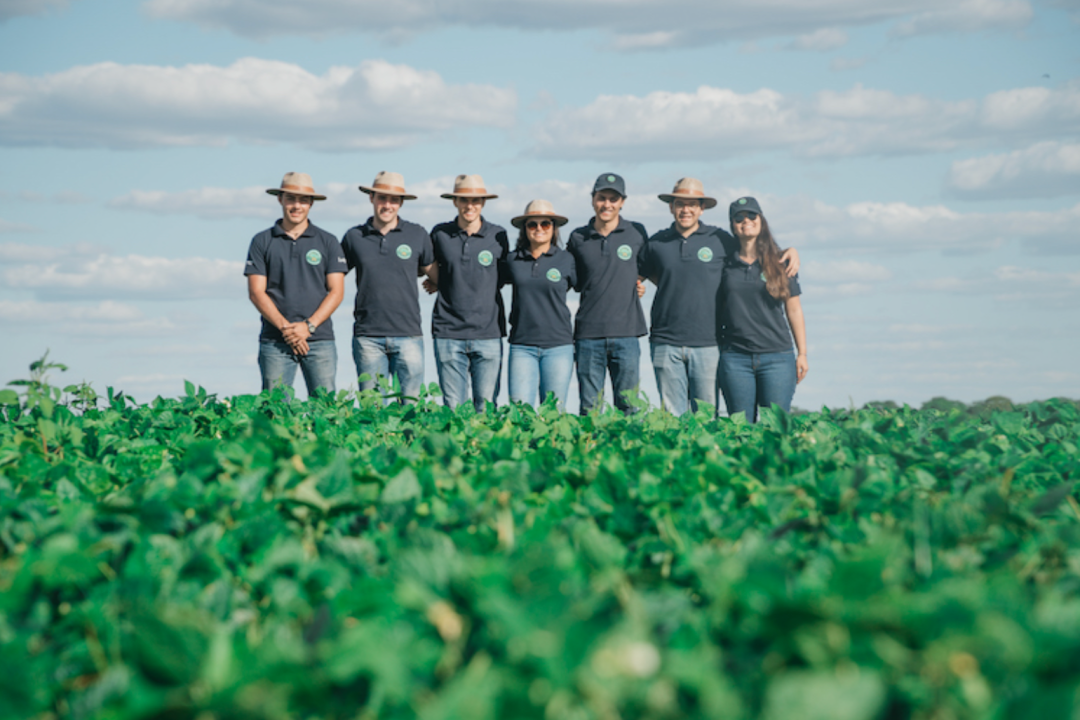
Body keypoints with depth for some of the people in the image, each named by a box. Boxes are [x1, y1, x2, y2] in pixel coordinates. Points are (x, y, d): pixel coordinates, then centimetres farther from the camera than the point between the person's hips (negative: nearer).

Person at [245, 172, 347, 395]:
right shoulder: (262, 242, 9)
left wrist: (309, 326, -9)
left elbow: (336, 291, 4)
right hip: (275, 341, 0)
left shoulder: (328, 242, 10)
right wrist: (285, 327, -10)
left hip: (319, 338, 0)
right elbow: (256, 291, 2)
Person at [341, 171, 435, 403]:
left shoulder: (418, 235, 5)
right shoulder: (354, 237, 7)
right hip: (368, 337, 0)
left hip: (408, 334, 0)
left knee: (413, 405, -2)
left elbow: (432, 271, 22)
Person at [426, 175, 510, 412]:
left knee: (486, 407, 0)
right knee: (453, 407, 1)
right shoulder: (440, 234, 5)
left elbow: (503, 277, 11)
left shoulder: (497, 236, 3)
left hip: (488, 333, 0)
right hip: (449, 333, 0)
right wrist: (442, 284, 2)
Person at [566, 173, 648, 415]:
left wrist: (641, 285, 5)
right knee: (589, 409, 3)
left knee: (628, 408, 2)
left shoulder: (636, 233, 5)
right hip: (588, 334, 0)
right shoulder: (578, 238, 6)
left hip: (626, 333, 0)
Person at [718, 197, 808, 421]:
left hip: (777, 355, 0)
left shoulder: (780, 263, 7)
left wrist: (802, 354, 6)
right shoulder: (725, 264, 7)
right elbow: (715, 310, 10)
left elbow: (794, 310, 9)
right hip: (735, 358, 0)